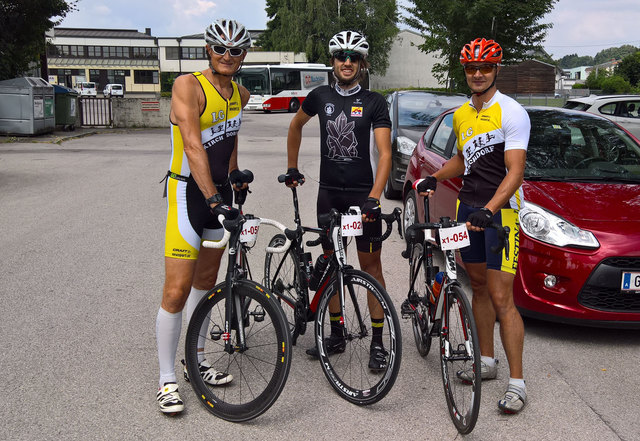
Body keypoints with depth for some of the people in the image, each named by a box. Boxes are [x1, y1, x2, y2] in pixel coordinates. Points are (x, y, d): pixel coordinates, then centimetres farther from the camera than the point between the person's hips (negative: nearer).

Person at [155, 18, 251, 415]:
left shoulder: (241, 95, 7)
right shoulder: (188, 86, -15)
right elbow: (193, 147, -26)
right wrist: (214, 199, -33)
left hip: (220, 190, 7)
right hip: (189, 192, -7)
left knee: (206, 281, 17)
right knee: (177, 290, -8)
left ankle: (197, 359, 32)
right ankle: (167, 380, 5)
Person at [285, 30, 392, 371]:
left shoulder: (374, 102, -5)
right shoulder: (320, 97, 4)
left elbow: (384, 153, -12)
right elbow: (295, 126, 23)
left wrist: (373, 198, -23)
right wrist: (292, 168, 18)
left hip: (362, 193, -3)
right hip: (328, 192, 4)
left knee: (370, 264, -2)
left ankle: (377, 342, 5)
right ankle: (336, 335, 22)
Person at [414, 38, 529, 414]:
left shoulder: (512, 113, -11)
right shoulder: (461, 115, 12)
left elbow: (515, 171, -20)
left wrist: (489, 209, -33)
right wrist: (434, 178, 10)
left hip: (500, 211, -7)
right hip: (468, 206, 7)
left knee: (501, 298, -9)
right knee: (479, 286, 14)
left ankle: (517, 383, -2)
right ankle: (488, 361, 29)